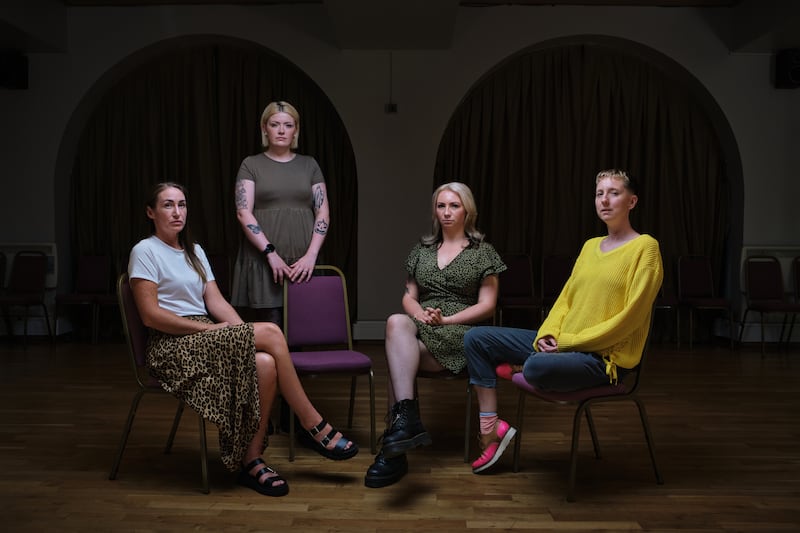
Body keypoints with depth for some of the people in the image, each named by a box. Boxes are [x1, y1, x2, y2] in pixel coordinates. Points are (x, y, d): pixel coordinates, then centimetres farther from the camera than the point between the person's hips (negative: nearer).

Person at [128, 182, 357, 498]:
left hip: (205, 339, 7)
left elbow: (216, 302, 11)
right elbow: (150, 315, -12)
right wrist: (209, 328, -16)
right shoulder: (145, 252, -2)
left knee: (265, 363, -26)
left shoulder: (195, 252, 20)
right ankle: (315, 427, -15)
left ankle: (251, 461, -16)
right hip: (172, 347, -7)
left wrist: (241, 330, -9)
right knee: (271, 333, -25)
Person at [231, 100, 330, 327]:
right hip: (263, 259, -2)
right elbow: (243, 213, -3)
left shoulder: (309, 165, 13)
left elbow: (323, 213, 6)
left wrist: (311, 255, -7)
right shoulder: (251, 164, 6)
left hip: (302, 261, 2)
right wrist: (271, 253, -13)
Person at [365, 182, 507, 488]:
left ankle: (396, 436, -30)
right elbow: (409, 296, 17)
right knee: (397, 323, -35)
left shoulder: (482, 252, 9)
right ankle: (407, 419, -41)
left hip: (459, 333, -3)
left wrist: (446, 320, -12)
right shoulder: (422, 250, 21)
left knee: (397, 356, -31)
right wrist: (419, 314, -7)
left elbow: (486, 305, 1)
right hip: (420, 327, 4)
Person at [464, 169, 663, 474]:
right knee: (476, 339, 0)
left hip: (604, 356, -7)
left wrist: (570, 340, -15)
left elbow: (631, 315, -15)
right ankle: (491, 426, 3)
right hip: (563, 345, 8)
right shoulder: (590, 246, 14)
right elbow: (566, 298, 13)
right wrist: (548, 333, -7)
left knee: (536, 368, -39)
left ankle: (515, 369, -1)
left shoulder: (645, 247, -8)